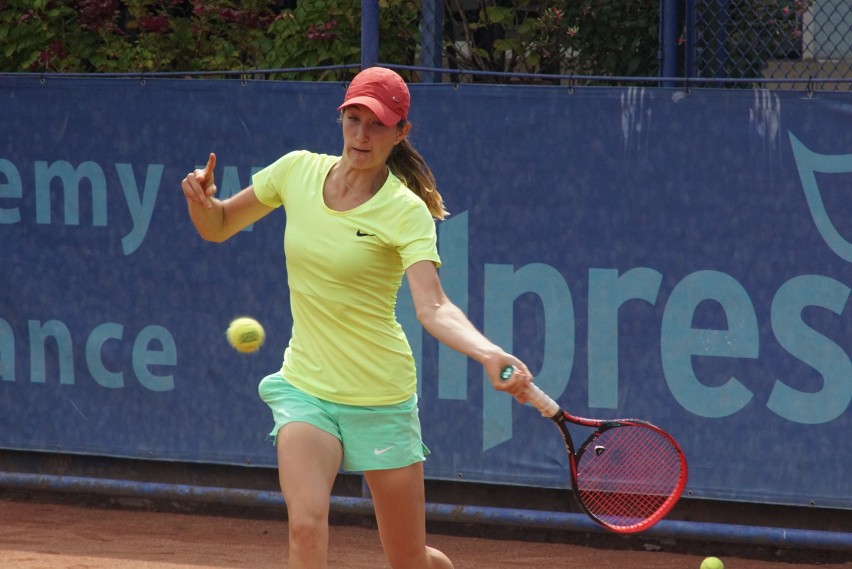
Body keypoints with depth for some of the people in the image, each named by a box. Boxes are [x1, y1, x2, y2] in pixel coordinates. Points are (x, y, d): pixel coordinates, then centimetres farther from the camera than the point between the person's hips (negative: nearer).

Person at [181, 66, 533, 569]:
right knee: (307, 527, -24)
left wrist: (492, 355, -44)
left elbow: (434, 308, -26)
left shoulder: (406, 211, -13)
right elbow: (218, 227, 12)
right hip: (306, 386, 2)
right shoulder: (297, 171, -1)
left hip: (379, 395, -2)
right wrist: (202, 198, -11)